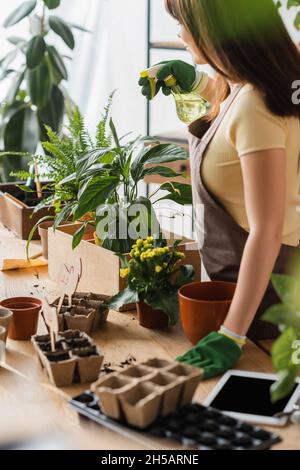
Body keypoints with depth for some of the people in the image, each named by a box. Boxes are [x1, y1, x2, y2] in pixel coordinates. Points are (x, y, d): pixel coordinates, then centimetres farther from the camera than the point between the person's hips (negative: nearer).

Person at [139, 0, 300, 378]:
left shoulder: (255, 108, -30)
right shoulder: (246, 87, -2)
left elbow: (266, 231, -32)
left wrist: (231, 336, -31)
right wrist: (195, 81, 11)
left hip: (262, 282, -9)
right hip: (236, 275, 9)